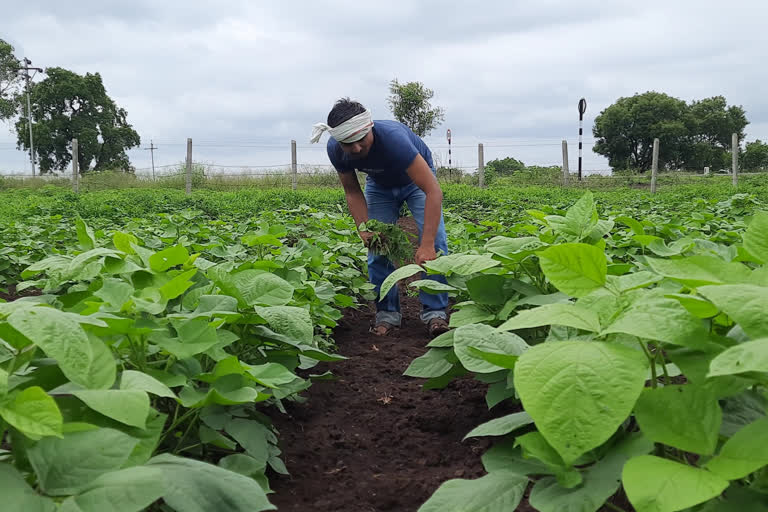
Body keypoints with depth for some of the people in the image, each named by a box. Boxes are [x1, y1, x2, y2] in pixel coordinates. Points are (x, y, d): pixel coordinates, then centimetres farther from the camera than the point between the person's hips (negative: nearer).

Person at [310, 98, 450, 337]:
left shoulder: (393, 138, -44)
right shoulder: (336, 150, -29)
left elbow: (433, 191, -45)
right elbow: (352, 191, -11)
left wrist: (426, 244, -51)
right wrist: (364, 229, -27)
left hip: (416, 178, -3)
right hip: (379, 185, 4)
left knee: (435, 243, -18)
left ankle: (435, 312, -9)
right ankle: (387, 313, 5)